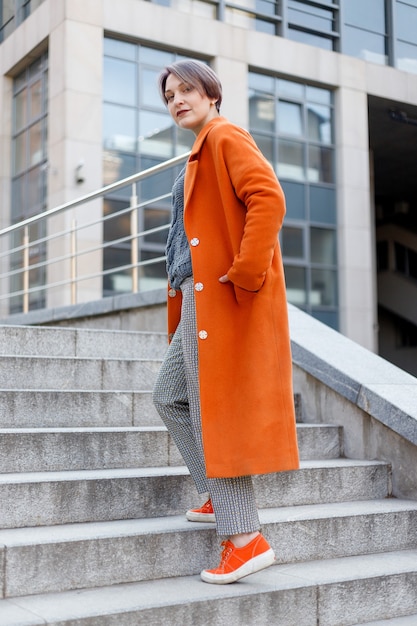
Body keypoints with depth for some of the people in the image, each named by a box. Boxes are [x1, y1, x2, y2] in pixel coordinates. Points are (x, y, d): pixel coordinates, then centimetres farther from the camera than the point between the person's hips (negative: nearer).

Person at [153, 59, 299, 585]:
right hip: (198, 298, 11)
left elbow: (268, 199, -22)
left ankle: (245, 538, 0)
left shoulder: (226, 137, -7)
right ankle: (219, 498, 25)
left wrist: (243, 273, -24)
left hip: (224, 299, -10)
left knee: (215, 411, -8)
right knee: (169, 396, 17)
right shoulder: (200, 155, 23)